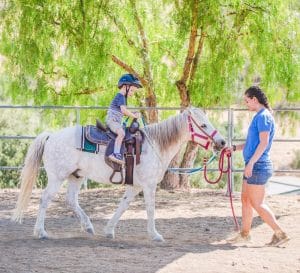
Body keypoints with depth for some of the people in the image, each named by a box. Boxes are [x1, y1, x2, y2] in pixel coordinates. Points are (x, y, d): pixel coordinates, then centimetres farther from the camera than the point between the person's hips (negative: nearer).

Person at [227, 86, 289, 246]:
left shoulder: (263, 117, -16)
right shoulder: (259, 117, 16)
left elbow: (263, 142, -23)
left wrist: (251, 163, -25)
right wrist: (235, 148, 22)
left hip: (258, 167, -10)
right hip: (253, 167, 10)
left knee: (257, 204, -7)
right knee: (245, 200, 15)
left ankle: (280, 234, -5)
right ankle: (244, 234, 23)